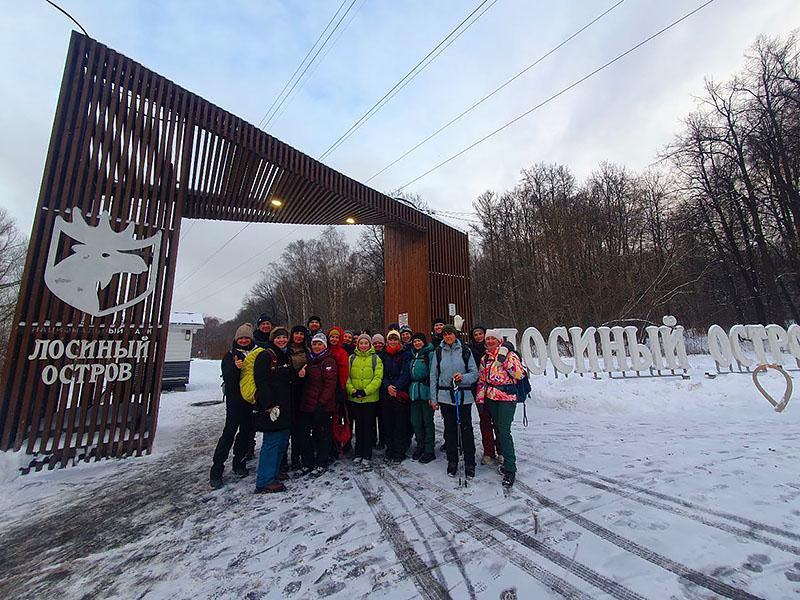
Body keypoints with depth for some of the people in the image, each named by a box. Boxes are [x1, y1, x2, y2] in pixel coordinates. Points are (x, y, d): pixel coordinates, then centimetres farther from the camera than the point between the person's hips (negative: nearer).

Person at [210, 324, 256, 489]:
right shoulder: (230, 356, 1)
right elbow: (227, 377, -11)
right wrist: (235, 367, -29)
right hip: (235, 399, -3)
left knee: (247, 431, 9)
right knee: (230, 431, -4)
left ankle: (239, 463, 26)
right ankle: (216, 471, 6)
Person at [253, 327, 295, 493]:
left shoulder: (287, 357, 15)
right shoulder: (266, 356, -11)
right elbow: (261, 381, -18)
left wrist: (298, 376, 0)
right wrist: (270, 405, -23)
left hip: (285, 406, 9)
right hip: (271, 406, -9)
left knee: (283, 440, 15)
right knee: (272, 441, -5)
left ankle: (274, 471, 31)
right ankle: (265, 482, 5)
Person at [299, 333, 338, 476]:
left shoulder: (329, 361, -9)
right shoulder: (309, 360, 13)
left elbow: (330, 384, -15)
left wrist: (321, 403, -18)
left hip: (322, 406, -7)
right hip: (306, 405, 7)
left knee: (322, 435, 5)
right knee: (306, 434, 13)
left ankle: (321, 464, 19)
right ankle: (307, 464, 27)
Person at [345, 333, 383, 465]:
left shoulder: (375, 359, 0)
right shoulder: (352, 358, 7)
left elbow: (378, 378, -8)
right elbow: (347, 377, 2)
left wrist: (365, 391, -17)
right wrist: (352, 391, -13)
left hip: (370, 398, -2)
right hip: (354, 399, 2)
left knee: (368, 426, 6)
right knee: (358, 426, 13)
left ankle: (367, 455, 18)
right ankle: (358, 453, 26)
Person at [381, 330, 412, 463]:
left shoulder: (405, 355, 1)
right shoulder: (383, 355, 11)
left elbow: (406, 374, -8)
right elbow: (381, 373, 4)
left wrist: (396, 387, -17)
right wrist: (387, 386, -12)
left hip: (401, 393, -3)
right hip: (386, 393, 3)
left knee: (401, 423, 0)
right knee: (388, 422, 8)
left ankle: (400, 452, 11)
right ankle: (390, 450, 21)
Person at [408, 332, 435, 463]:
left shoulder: (430, 354, -7)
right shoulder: (412, 356, 14)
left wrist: (432, 394, -16)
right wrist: (409, 390, 14)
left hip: (426, 391, -6)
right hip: (414, 392, 7)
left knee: (427, 421, 2)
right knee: (415, 422, 12)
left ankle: (429, 450, 14)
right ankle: (420, 446, 28)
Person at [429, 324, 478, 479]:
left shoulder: (465, 351, -1)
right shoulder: (438, 352, 3)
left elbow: (475, 373, 1)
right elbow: (433, 376, 5)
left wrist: (463, 377, -20)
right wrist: (433, 398, 3)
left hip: (464, 396, -1)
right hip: (445, 396, 2)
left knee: (466, 429, 4)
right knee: (450, 429, 11)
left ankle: (469, 463, 18)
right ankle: (452, 461, 25)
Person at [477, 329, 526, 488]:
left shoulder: (509, 355, -6)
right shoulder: (485, 358, 11)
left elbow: (520, 374, -14)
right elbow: (481, 380, 14)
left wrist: (506, 362, -22)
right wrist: (480, 399, 10)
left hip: (506, 398, -6)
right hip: (491, 398, 6)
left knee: (504, 431, -10)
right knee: (499, 429, 12)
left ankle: (510, 470, -1)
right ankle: (508, 462, 26)